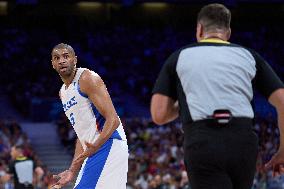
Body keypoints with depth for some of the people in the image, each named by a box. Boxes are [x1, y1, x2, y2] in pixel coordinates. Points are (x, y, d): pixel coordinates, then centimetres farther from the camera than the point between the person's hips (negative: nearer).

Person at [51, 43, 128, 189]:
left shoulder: (87, 79, -8)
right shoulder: (63, 92, 20)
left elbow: (113, 120, -17)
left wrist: (95, 146, -32)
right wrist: (72, 171, 18)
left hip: (107, 145, -10)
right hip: (93, 150, 10)